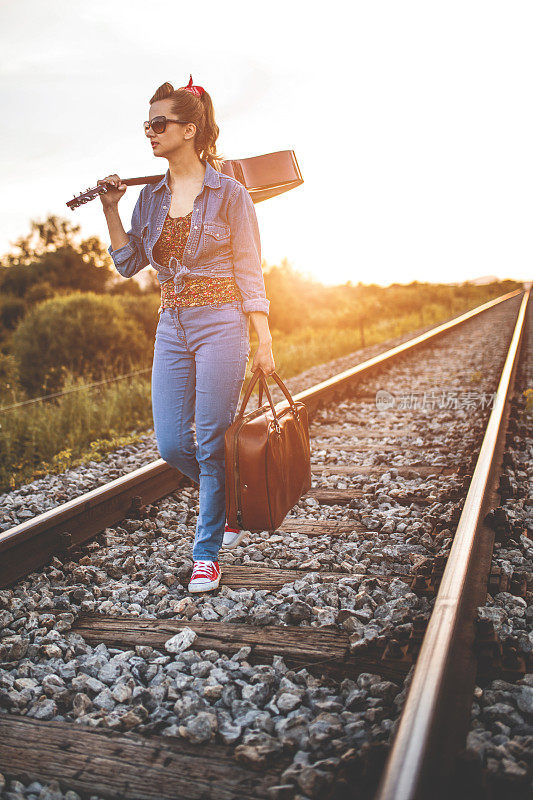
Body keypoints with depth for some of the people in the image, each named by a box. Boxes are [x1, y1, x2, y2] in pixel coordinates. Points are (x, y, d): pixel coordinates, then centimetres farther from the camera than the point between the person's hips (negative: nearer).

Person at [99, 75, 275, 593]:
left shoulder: (229, 193, -3)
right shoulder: (150, 197, 12)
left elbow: (249, 272, -4)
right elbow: (127, 263, 11)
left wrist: (264, 342, -8)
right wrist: (111, 209, 1)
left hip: (221, 322, -5)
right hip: (172, 326, 6)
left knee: (211, 443, -3)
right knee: (171, 444, 3)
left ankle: (207, 552, 13)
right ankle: (234, 502, 32)